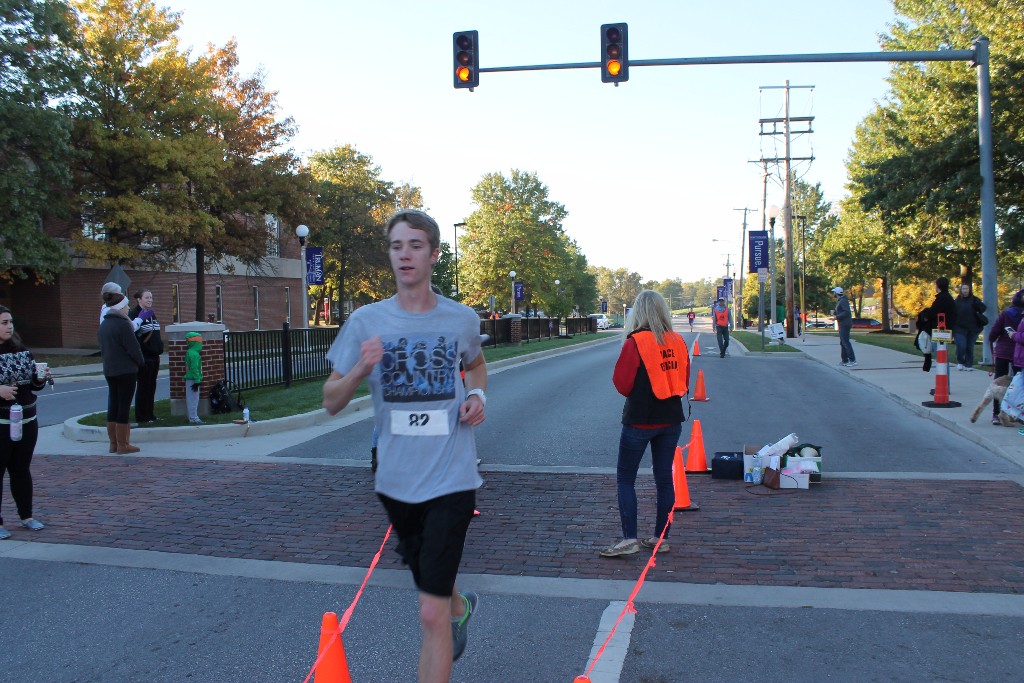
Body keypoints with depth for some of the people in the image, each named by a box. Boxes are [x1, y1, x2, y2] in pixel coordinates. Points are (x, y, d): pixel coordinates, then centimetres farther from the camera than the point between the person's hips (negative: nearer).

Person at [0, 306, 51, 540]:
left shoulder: (22, 350, 8)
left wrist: (41, 379, -4)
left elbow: (32, 384, 16)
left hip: (27, 421, 6)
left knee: (21, 470, 16)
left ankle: (26, 516, 26)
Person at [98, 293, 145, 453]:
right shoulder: (123, 324, -16)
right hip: (126, 371, -8)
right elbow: (133, 348, -16)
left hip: (109, 370, 8)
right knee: (124, 406, -4)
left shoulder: (104, 325, 11)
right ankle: (123, 444, -1)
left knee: (113, 405, 12)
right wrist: (141, 362, 0)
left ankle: (113, 443, 17)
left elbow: (102, 348, 16)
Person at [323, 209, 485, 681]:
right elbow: (331, 403, -3)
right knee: (431, 585, 25)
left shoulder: (462, 320, -2)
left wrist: (478, 396, -1)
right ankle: (460, 606, 59)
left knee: (431, 615, -8)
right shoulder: (366, 321, -5)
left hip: (451, 479, -2)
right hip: (395, 480, 3)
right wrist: (360, 369, -23)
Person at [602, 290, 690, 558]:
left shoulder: (635, 342, -14)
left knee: (625, 479, 3)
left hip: (640, 420, -5)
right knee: (664, 478, 11)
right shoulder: (677, 341, 3)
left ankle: (629, 539, -4)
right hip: (671, 419, 5)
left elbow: (622, 384, -13)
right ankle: (661, 538, 16)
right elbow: (684, 383, 11)